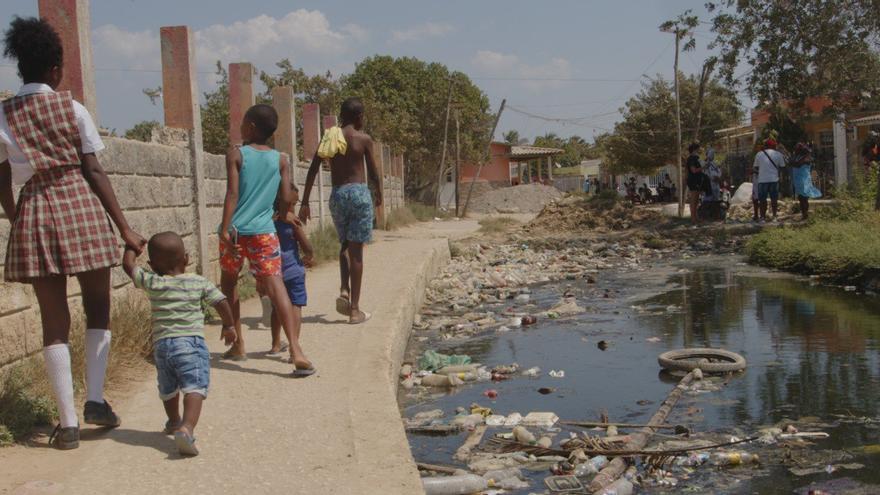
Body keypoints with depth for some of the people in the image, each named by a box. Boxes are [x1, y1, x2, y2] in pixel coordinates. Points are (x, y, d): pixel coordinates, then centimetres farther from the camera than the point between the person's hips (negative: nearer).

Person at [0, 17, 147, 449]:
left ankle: (68, 422, 6)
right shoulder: (72, 109, 1)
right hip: (80, 205, -1)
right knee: (97, 308, 13)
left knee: (54, 320, 6)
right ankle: (95, 398, 1)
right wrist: (124, 228, -1)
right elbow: (94, 172, -3)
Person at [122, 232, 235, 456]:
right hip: (191, 341, -3)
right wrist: (229, 325, 20)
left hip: (161, 344, 3)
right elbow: (221, 302, 4)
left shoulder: (152, 283, 6)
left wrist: (132, 245, 33)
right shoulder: (199, 283, 4)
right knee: (194, 389, -13)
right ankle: (186, 428, -35)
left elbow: (128, 264, 16)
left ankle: (174, 422, 49)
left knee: (168, 390, 26)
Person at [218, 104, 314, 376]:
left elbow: (232, 193, -11)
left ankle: (238, 344, 24)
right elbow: (286, 200, 3)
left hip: (236, 229, -1)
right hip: (263, 231, 1)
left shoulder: (236, 154, 0)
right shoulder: (281, 160, 6)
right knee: (275, 285, -7)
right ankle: (296, 350, -22)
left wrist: (225, 229, -15)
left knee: (229, 282, 21)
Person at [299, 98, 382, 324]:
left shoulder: (328, 137, 7)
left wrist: (304, 203, 7)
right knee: (356, 250, -1)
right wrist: (379, 195, 19)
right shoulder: (363, 139, -3)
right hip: (358, 192, -4)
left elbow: (312, 172, 3)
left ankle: (344, 290, -1)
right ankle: (355, 310, 1)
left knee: (345, 245, 22)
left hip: (337, 195, 4)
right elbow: (372, 173, 0)